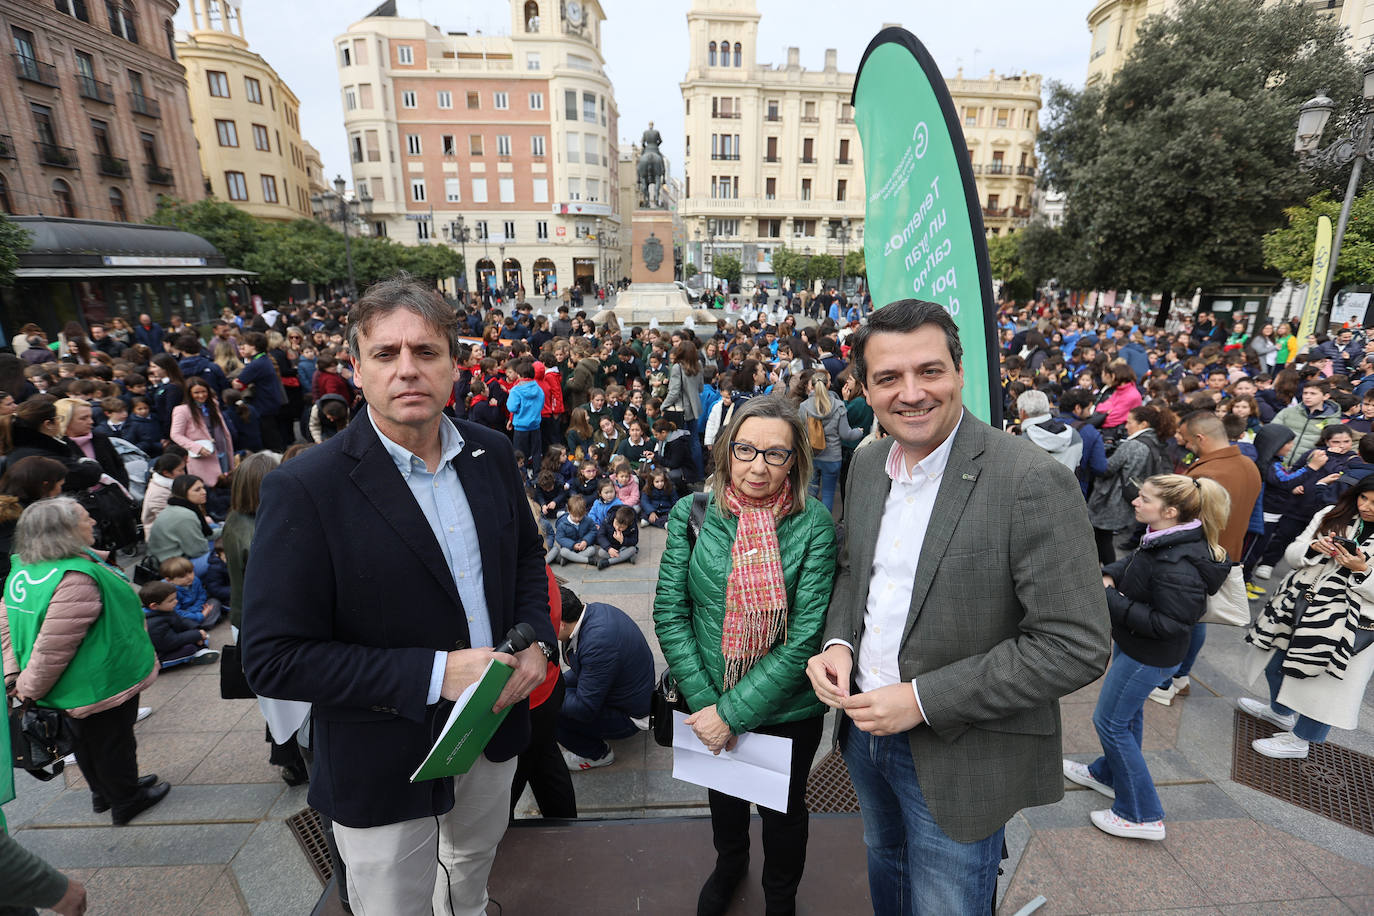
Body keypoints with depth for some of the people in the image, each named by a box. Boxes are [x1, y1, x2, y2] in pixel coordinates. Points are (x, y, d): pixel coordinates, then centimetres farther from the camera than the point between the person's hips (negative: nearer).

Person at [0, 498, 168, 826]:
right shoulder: (76, 578, -32)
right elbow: (53, 648, -31)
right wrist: (29, 689, -15)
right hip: (101, 685, -9)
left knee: (86, 739, 25)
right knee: (112, 742, 11)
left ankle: (103, 792, 45)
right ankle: (126, 801, 30)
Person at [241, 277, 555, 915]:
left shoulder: (491, 453, -7)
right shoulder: (303, 490, -23)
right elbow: (273, 660, -22)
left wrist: (537, 640, -10)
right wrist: (434, 674, -28)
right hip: (384, 766, -4)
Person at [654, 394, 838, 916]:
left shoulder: (813, 525, -19)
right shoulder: (691, 514, -13)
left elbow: (806, 635, -20)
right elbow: (669, 613, -10)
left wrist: (733, 712, -21)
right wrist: (704, 702, -15)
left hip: (788, 710, -2)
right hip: (710, 702, 3)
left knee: (783, 810, 23)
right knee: (723, 794, 30)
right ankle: (730, 862, 64)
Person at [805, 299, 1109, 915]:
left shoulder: (1033, 482, -24)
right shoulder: (867, 462, -3)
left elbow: (1076, 646, -23)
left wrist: (924, 700, -23)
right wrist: (838, 641, -7)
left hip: (959, 760, -5)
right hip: (864, 725, 6)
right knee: (884, 864, 30)